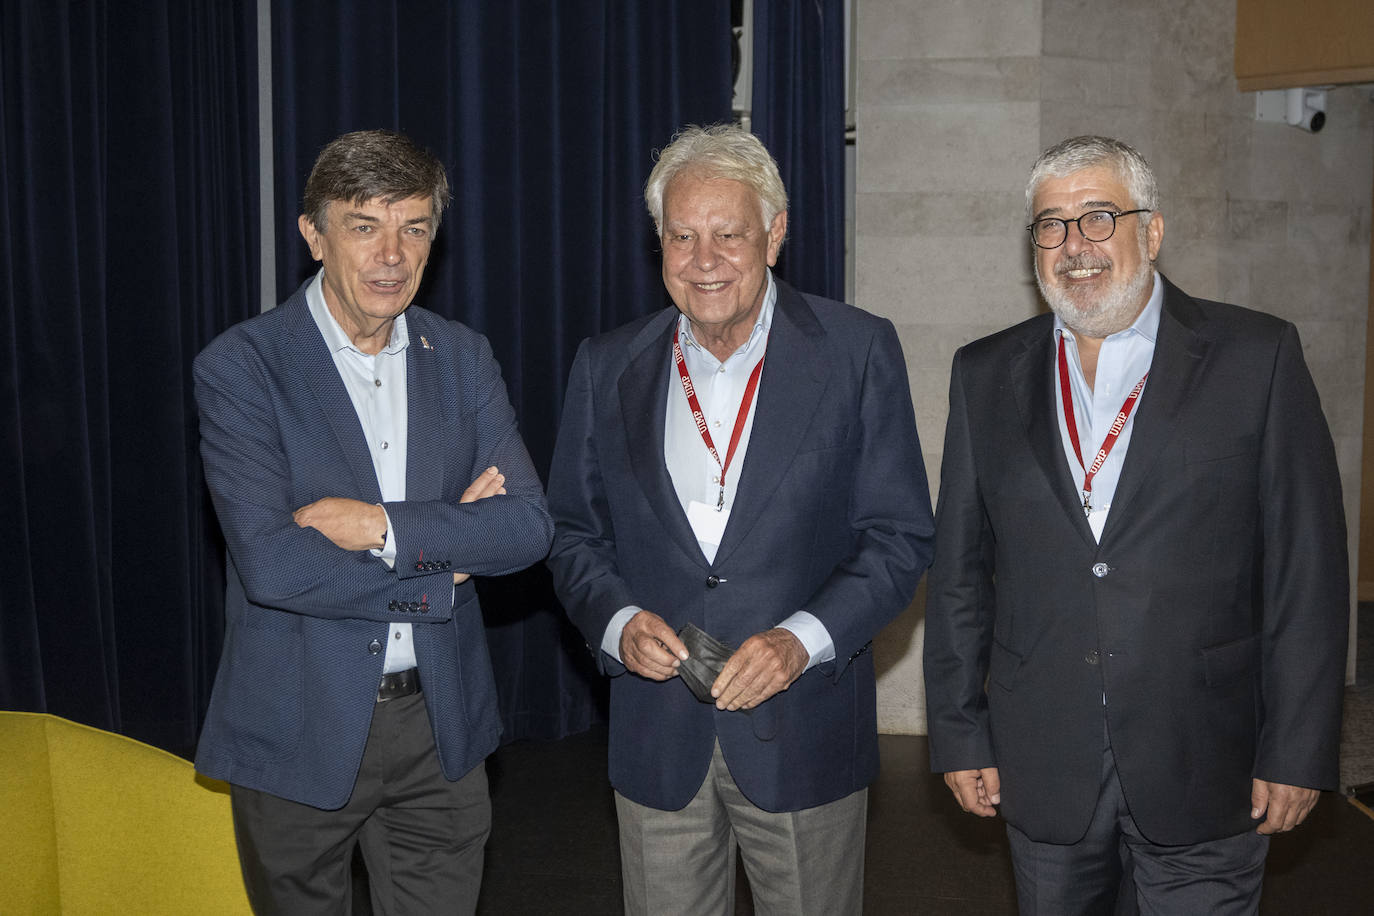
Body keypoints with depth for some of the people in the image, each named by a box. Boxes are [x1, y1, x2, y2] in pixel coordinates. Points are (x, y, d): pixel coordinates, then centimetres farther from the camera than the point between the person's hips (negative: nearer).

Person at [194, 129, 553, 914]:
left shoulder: (464, 359, 3)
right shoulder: (241, 368, -11)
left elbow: (530, 524, -6)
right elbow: (269, 563, -21)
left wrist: (384, 526, -19)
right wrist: (443, 554, -14)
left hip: (441, 728, 3)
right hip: (300, 730, -3)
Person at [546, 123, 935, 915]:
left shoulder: (858, 351, -4)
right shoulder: (608, 366, 4)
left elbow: (901, 536, -4)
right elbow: (575, 534, 9)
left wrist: (802, 639, -17)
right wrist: (618, 621, -10)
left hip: (803, 734, -2)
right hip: (657, 739, 2)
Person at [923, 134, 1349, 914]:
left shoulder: (1257, 358, -3)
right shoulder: (987, 375, 5)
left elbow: (1308, 568, -4)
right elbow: (960, 568, 7)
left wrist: (1298, 752, -7)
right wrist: (959, 733, 5)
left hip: (1201, 769, -2)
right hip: (1043, 772, 3)